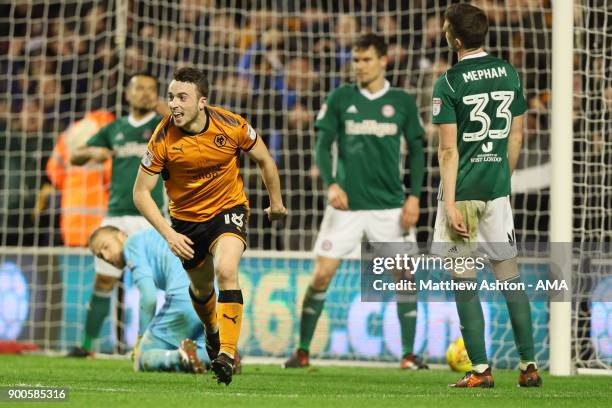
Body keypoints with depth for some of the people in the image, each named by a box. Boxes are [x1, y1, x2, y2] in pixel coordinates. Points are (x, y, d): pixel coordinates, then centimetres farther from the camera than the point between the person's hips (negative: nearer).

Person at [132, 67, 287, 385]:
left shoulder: (232, 126, -21)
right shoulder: (163, 138, -22)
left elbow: (264, 160, -1)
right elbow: (141, 192, -14)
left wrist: (276, 203, 11)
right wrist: (168, 234, -23)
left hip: (228, 207, -2)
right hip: (186, 218, 2)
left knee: (226, 270, -27)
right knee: (201, 287, 17)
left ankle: (227, 353, -24)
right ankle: (212, 330, 52)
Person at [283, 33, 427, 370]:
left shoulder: (402, 102, 4)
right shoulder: (340, 98, 2)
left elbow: (416, 152, 8)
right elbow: (323, 145, 0)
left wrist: (413, 197, -2)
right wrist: (331, 184, -16)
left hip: (390, 205, 1)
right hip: (346, 203, -1)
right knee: (322, 274, -6)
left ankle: (408, 354, 7)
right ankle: (302, 350, 5)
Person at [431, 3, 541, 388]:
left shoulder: (450, 83, -11)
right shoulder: (509, 74, 5)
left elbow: (449, 149, -13)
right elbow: (517, 136, 11)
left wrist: (450, 203, -13)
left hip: (463, 190, -5)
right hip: (497, 188, 5)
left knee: (465, 282, 1)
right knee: (510, 276, 10)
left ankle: (481, 369, 0)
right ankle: (529, 365, 9)